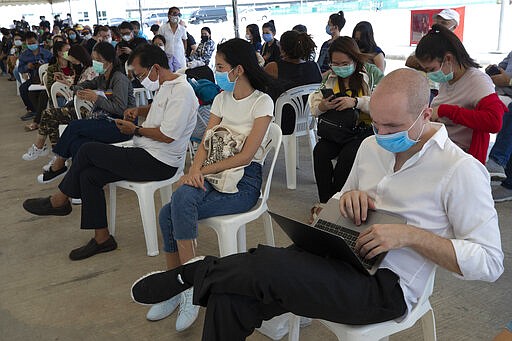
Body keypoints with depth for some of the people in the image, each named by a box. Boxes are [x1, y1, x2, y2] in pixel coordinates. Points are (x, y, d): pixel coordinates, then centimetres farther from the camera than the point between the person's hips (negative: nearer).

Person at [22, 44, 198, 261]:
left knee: (89, 150, -10)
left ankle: (59, 201, 12)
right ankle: (102, 238, 5)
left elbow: (168, 135, -24)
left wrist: (136, 130, -10)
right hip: (147, 154, 10)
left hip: (160, 163, -10)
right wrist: (138, 111, 11)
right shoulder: (165, 86, 13)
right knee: (88, 176, -1)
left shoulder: (181, 91, -18)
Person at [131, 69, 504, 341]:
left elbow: (490, 263, -12)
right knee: (230, 299, -17)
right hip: (341, 260, 6)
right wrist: (349, 196, -3)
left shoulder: (460, 170, -10)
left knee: (265, 264, -28)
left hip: (386, 287, -6)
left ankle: (195, 273, 2)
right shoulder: (371, 146, 10)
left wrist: (410, 235, -22)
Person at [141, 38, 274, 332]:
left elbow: (245, 156, -14)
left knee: (171, 214, -26)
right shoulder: (222, 99, 14)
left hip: (245, 180, -5)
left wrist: (203, 171, -18)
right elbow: (206, 143, 6)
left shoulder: (262, 102, -6)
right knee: (180, 200, -25)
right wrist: (195, 170, -15)